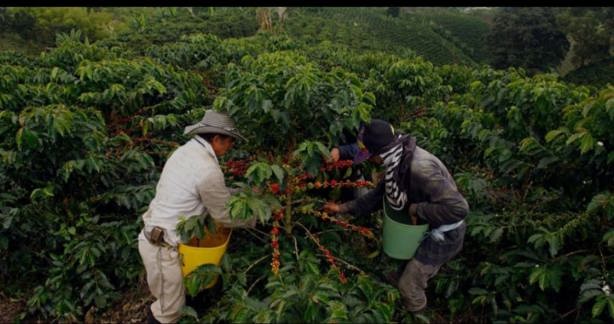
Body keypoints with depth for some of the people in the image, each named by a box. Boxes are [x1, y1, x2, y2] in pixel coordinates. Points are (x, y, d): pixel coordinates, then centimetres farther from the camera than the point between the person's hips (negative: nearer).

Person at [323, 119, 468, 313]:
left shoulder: (420, 168, -38)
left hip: (443, 235, -7)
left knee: (408, 285, 9)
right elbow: (380, 195, 4)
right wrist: (343, 208, 1)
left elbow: (458, 208, -40)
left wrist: (416, 209, -29)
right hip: (426, 227, 8)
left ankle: (416, 317, 38)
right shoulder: (397, 160, -8)